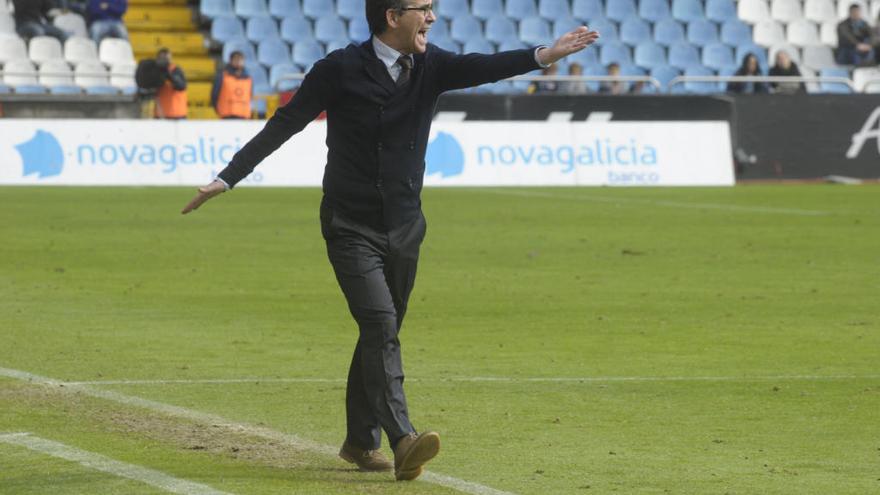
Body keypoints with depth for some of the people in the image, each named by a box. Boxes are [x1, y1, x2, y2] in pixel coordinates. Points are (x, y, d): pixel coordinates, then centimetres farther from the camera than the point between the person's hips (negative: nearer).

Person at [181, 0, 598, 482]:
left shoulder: (429, 65, 1)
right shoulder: (341, 69, -10)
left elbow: (481, 67, -16)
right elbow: (284, 124, -7)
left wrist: (544, 55, -35)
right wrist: (227, 177, -10)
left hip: (405, 226, 5)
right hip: (351, 226, -5)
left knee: (381, 333, 12)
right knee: (380, 324, -19)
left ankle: (360, 442, 26)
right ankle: (402, 441, -29)